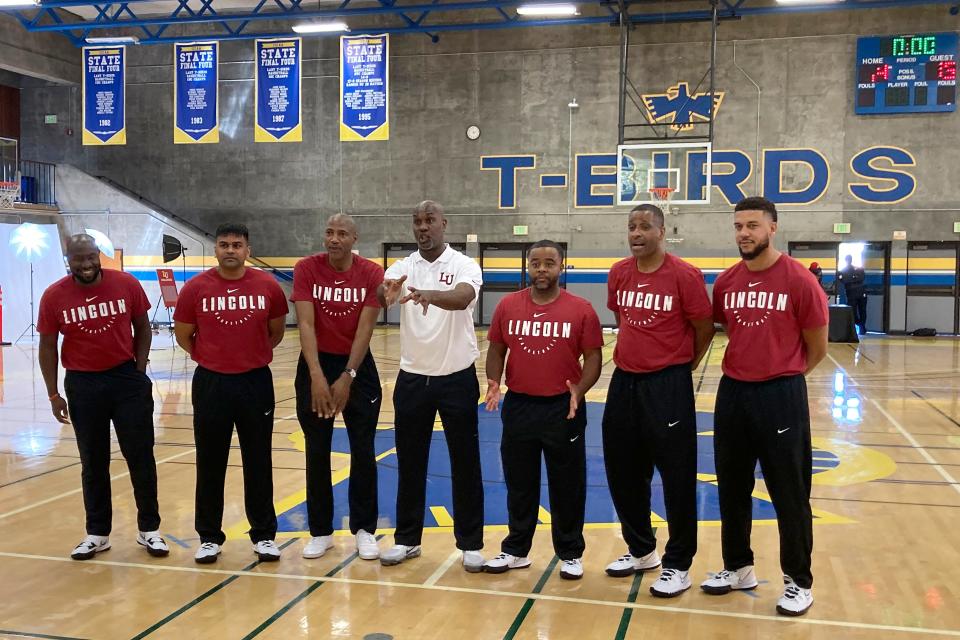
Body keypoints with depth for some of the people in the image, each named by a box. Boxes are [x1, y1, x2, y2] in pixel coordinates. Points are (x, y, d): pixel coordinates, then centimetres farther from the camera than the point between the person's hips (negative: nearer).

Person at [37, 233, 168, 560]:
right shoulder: (54, 296, -5)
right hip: (82, 385, 0)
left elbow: (142, 328, 6)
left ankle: (149, 529, 17)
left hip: (127, 380, 0)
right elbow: (47, 347, 3)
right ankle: (97, 533, 23)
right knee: (93, 462, 11)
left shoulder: (127, 285, -6)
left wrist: (139, 371, 0)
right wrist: (54, 394, 2)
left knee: (141, 457, 5)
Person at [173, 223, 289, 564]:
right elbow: (183, 335, 8)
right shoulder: (195, 288, -5)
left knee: (259, 462, 8)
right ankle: (209, 537, 22)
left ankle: (264, 535, 21)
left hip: (256, 383, 0)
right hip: (211, 384, 0)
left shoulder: (268, 286, -3)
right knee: (210, 463, 8)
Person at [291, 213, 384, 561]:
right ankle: (321, 531, 18)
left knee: (363, 451, 3)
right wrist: (317, 377, -25)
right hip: (316, 365, 0)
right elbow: (305, 324, -16)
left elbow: (365, 329, -13)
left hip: (358, 365, 0)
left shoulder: (371, 273, -10)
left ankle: (364, 529, 16)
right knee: (317, 451, 6)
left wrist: (347, 378, -18)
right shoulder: (306, 269, -9)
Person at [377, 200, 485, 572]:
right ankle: (407, 539, 24)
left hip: (457, 378, -3)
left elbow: (463, 297, -30)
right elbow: (378, 299, -19)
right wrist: (385, 295, -44)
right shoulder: (402, 268, 1)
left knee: (465, 463, 5)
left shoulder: (464, 265, -7)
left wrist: (431, 295, -51)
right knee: (410, 462, 10)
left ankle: (471, 544, 17)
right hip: (412, 379, 3)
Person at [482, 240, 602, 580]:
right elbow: (496, 350, 8)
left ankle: (570, 554, 24)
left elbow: (593, 357, -4)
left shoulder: (581, 309, -5)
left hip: (563, 408, -2)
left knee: (567, 486, 8)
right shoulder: (507, 305, 2)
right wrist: (493, 383, -9)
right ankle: (516, 550, 30)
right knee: (519, 483, 15)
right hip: (518, 406, 3)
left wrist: (579, 390, -20)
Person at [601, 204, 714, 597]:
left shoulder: (684, 275, -12)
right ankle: (641, 550, 33)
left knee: (676, 477, 1)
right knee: (623, 472, 14)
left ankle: (677, 565, 15)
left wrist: (682, 365, 7)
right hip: (624, 381, 6)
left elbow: (704, 328, -4)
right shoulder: (618, 274, 5)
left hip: (668, 385, -6)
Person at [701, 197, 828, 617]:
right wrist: (745, 370, 11)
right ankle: (738, 568, 30)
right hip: (732, 392, 5)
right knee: (732, 488, 14)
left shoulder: (799, 281, -11)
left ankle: (798, 581, 19)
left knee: (789, 494, 4)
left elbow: (817, 348, -2)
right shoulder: (725, 282, 4)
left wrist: (783, 376, 6)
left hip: (781, 396, -5)